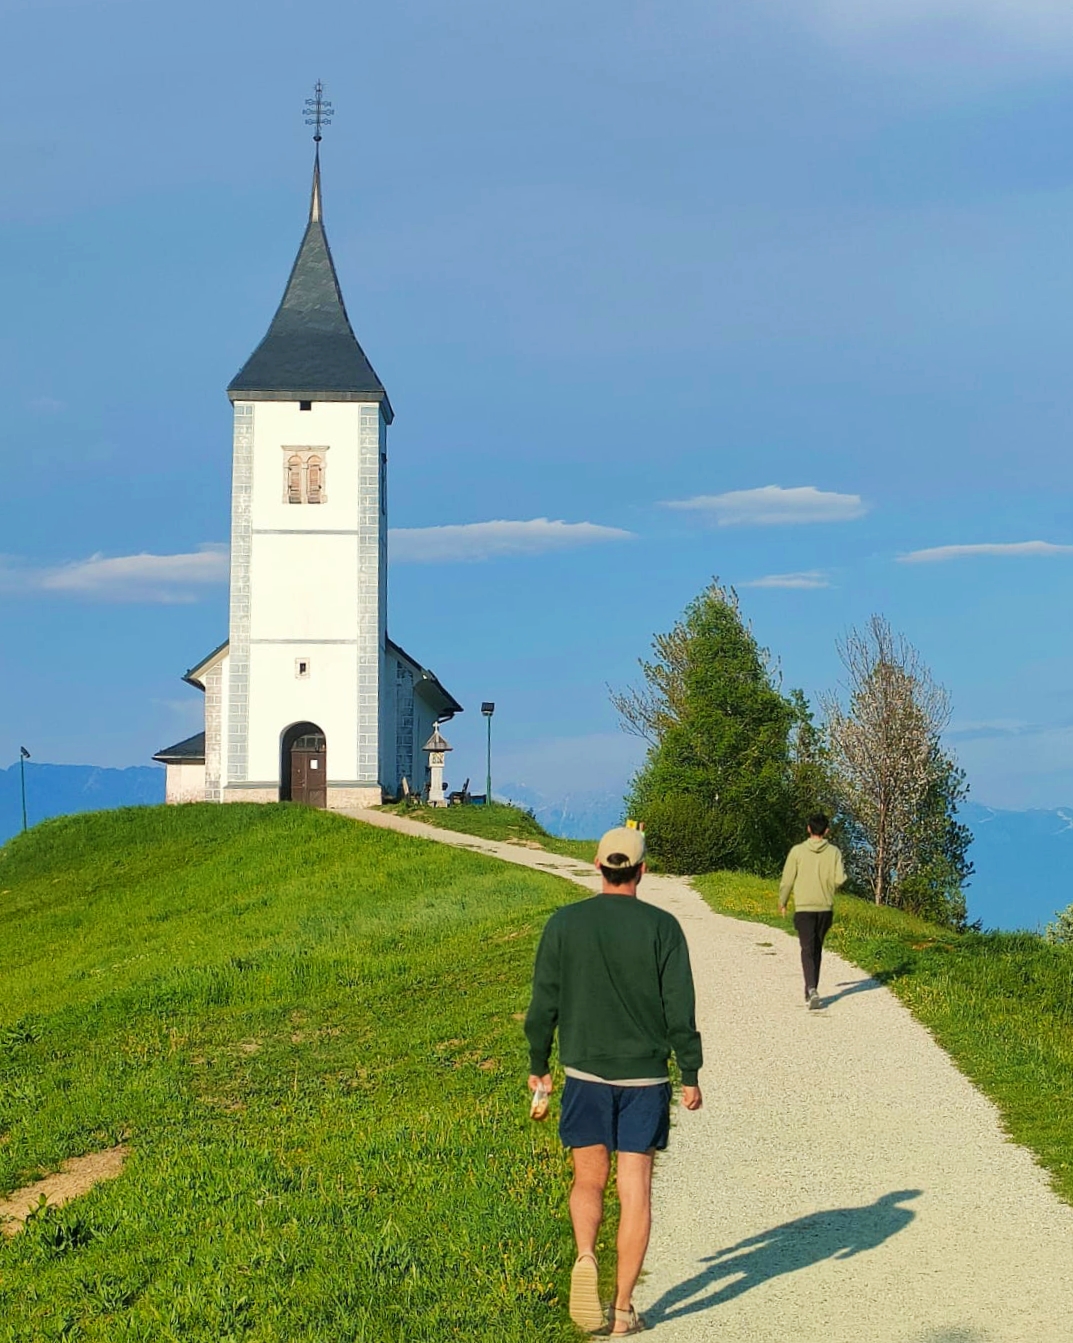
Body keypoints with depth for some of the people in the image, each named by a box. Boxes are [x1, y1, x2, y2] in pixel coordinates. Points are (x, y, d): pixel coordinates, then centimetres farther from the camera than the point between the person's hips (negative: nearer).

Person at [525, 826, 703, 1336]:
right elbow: (680, 1011, -6)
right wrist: (690, 1076, 3)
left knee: (588, 1180, 16)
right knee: (635, 1190, 6)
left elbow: (544, 1004, 0)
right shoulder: (662, 927, -6)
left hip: (584, 1073, 1)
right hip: (645, 1075, -1)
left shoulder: (564, 924, -3)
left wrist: (538, 1066, 13)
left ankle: (585, 1256, -12)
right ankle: (623, 1309, 8)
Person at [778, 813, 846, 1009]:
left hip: (803, 907, -2)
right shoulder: (834, 852, -2)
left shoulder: (797, 851, -5)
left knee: (808, 950, -4)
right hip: (825, 907, 2)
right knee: (817, 950, 16)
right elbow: (840, 880, -10)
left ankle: (812, 990, -23)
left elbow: (787, 881, -2)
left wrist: (782, 903, 13)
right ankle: (810, 992, 24)